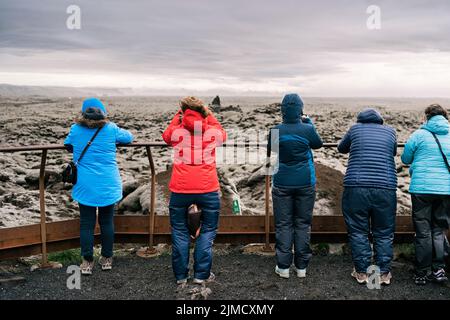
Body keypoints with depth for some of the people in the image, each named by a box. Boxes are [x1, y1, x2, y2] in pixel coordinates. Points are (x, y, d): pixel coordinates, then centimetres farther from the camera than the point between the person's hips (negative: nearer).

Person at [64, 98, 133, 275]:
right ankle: (106, 259, 22)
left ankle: (87, 262, 11)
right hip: (108, 186, 0)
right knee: (107, 222, 12)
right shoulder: (111, 129, -4)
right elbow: (129, 137, 13)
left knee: (86, 224, 7)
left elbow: (68, 145, 18)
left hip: (85, 186, 0)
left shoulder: (76, 129, -1)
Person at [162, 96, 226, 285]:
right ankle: (201, 275, 13)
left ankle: (181, 275, 18)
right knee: (208, 231, 13)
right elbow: (222, 134, 27)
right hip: (208, 190, 0)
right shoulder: (213, 131, 2)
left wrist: (177, 116, 27)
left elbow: (166, 136, 27)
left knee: (180, 232, 14)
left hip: (180, 190, 1)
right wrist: (209, 115, 28)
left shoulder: (176, 131, 3)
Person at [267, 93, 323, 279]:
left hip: (282, 183, 0)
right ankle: (301, 267, 14)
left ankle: (283, 267, 8)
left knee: (283, 224, 6)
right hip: (305, 183, 0)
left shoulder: (276, 131, -6)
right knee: (303, 224, 8)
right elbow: (318, 144, 13)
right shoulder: (307, 129, -9)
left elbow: (270, 153, 9)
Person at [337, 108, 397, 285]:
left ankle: (362, 272, 10)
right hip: (386, 189, 1)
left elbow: (341, 148, 26)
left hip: (356, 188, -1)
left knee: (358, 232, 7)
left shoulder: (355, 128, 10)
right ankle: (384, 273, 13)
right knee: (384, 234, 10)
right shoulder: (390, 131, 14)